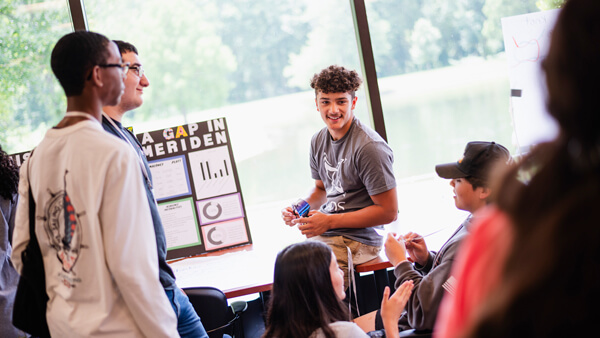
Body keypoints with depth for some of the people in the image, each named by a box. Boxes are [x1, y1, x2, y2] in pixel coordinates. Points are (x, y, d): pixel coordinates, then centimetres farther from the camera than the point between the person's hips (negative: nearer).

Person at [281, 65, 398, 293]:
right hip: (323, 233, 8)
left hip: (358, 240, -8)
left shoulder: (369, 147, -16)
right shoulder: (318, 141, 9)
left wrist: (330, 221, -16)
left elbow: (389, 212, -16)